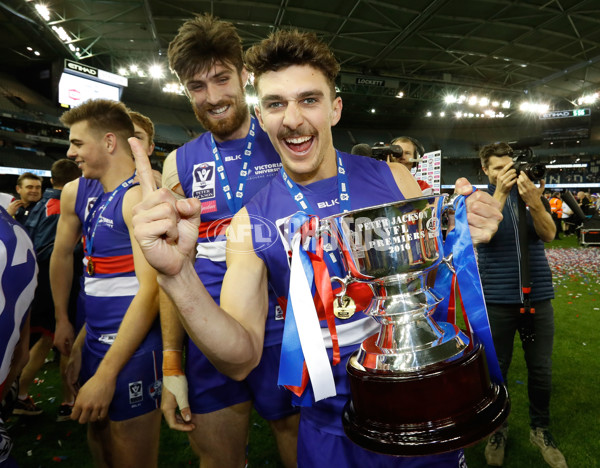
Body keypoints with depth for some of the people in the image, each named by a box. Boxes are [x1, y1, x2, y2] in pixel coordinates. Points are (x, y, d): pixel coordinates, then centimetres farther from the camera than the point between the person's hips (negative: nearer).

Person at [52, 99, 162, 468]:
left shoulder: (140, 196, -19)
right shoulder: (76, 193, 6)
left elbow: (151, 289, -25)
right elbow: (62, 255, 20)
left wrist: (106, 374, -22)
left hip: (134, 349, -8)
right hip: (95, 340, 8)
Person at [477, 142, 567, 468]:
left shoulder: (531, 192, 4)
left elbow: (548, 235, -10)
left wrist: (533, 202, -27)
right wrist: (500, 193, -27)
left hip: (538, 296, 2)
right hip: (497, 299, -2)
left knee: (541, 370, 12)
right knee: (496, 371, 10)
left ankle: (540, 428, 34)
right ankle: (497, 428, 32)